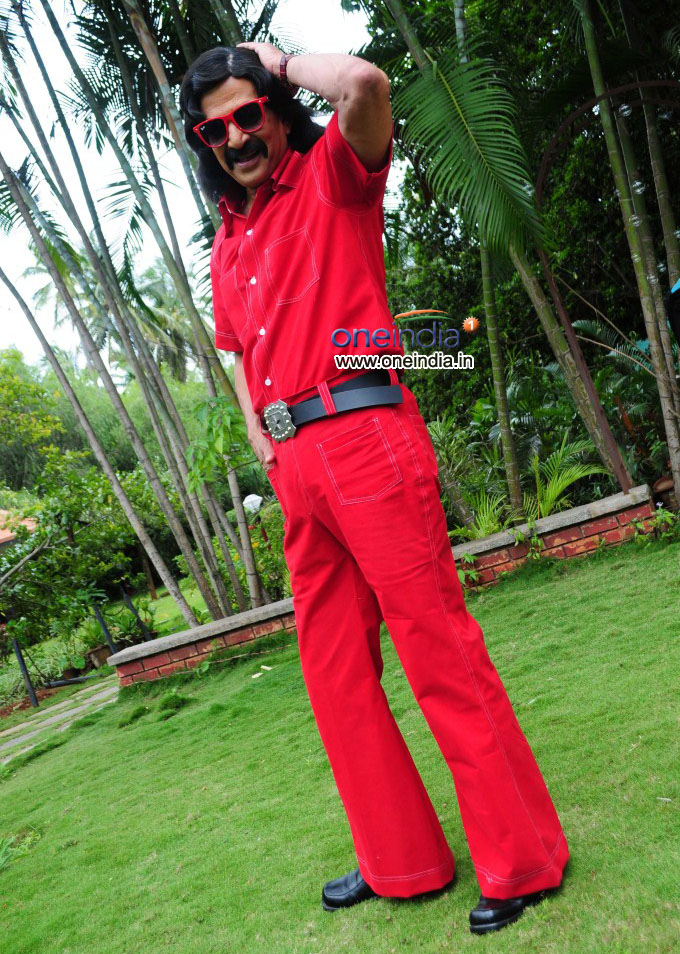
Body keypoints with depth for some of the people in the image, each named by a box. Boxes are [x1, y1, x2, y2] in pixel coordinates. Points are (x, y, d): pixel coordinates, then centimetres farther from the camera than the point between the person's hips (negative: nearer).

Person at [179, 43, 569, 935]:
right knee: (334, 673, 12)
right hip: (296, 467, 8)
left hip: (364, 439, -8)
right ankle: (401, 859, 28)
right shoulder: (227, 246, 22)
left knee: (439, 651, -5)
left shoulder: (331, 176, 4)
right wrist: (269, 454, 12)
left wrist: (279, 60, 2)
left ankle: (520, 859, 13)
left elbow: (364, 84, -18)